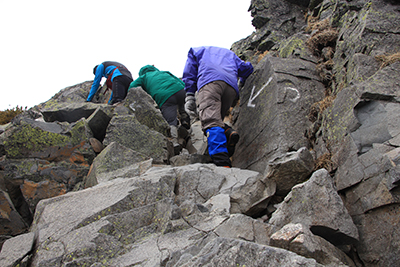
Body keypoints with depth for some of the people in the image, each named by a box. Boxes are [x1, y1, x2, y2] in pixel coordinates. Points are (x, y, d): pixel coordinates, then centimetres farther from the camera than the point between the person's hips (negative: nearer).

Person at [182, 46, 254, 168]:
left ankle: (222, 162, -43)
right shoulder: (230, 54, 43)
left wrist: (189, 95, 13)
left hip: (209, 81, -4)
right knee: (217, 120, 17)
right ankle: (228, 133, -19)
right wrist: (243, 83, 55)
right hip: (232, 87, 5)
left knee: (211, 122, -21)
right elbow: (246, 68, 36)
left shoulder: (197, 51, 35)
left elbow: (189, 73, 21)